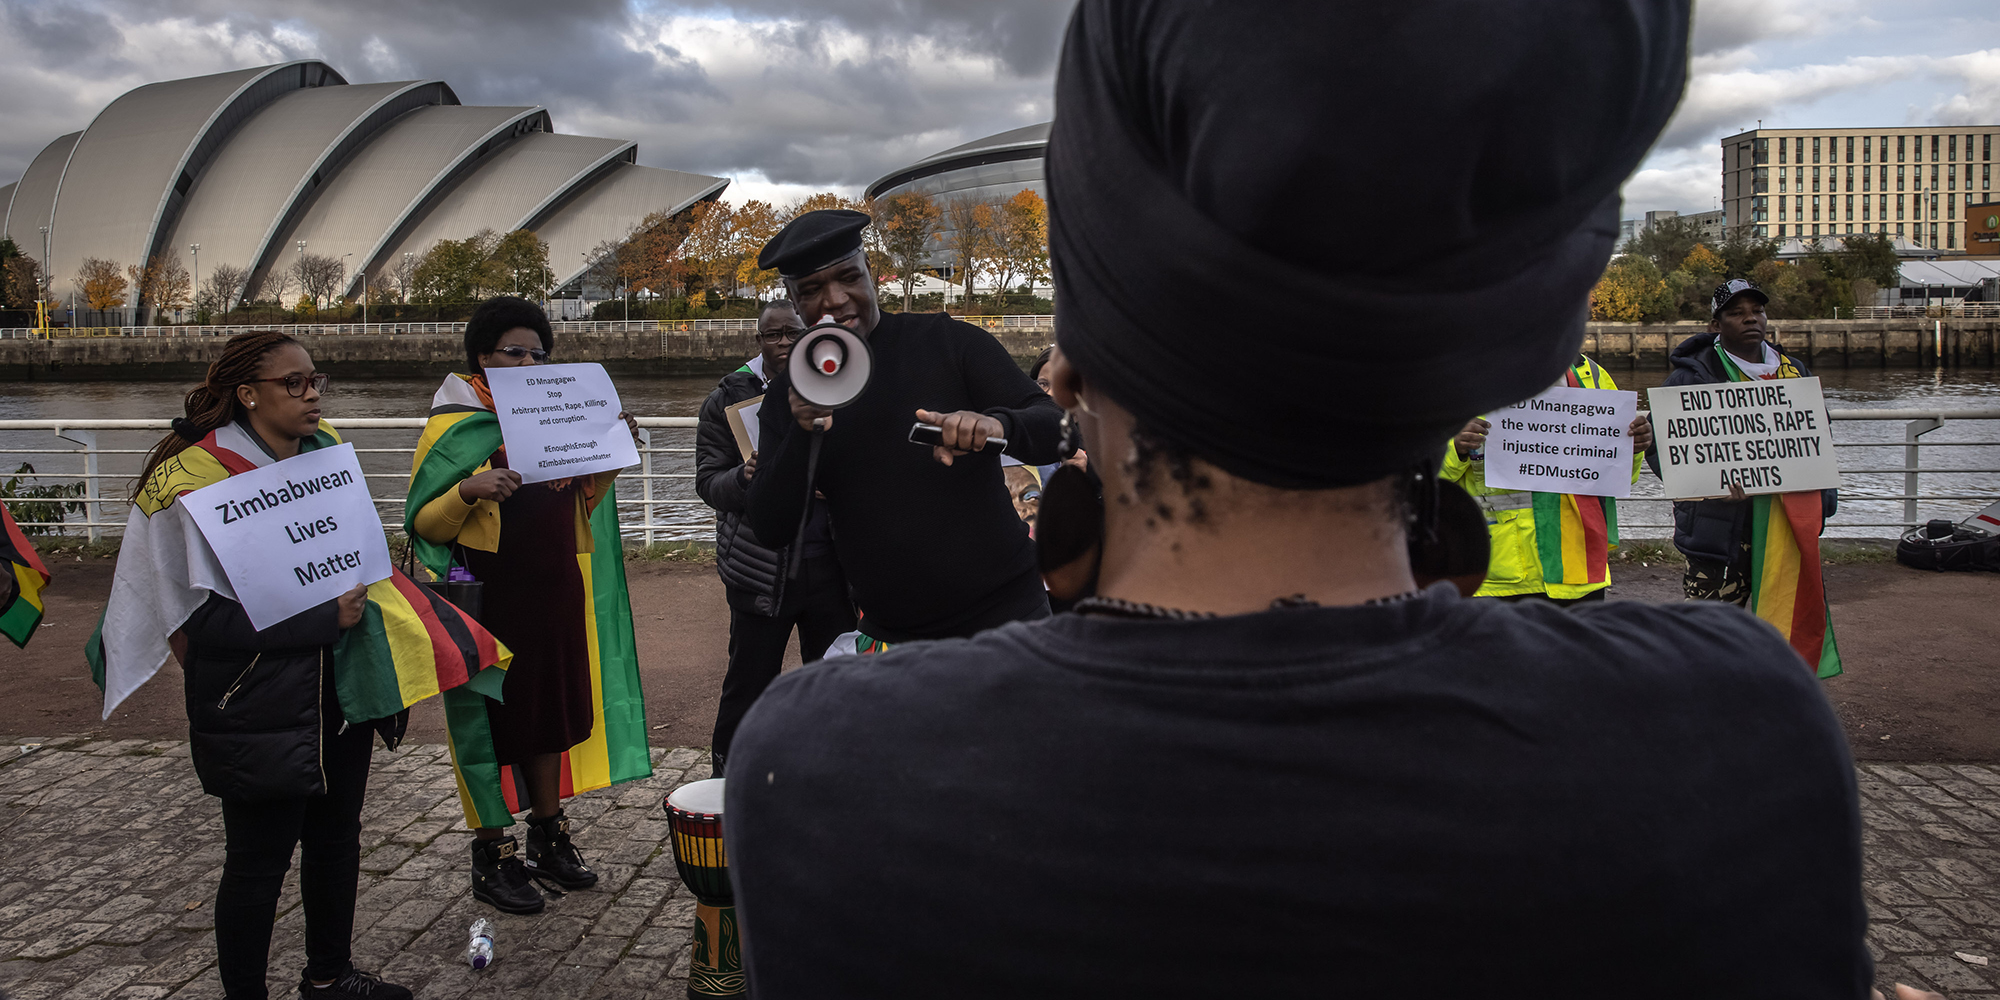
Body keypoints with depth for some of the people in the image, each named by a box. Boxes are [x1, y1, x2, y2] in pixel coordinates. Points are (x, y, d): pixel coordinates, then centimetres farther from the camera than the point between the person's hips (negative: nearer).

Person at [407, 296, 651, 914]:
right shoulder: (454, 427, -6)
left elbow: (578, 504, 18)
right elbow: (424, 523, -9)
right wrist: (469, 491, -27)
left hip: (555, 592, 6)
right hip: (491, 598, -6)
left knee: (552, 708, 12)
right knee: (493, 714, 1)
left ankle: (549, 839, 26)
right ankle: (492, 858, 14)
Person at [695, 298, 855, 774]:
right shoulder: (728, 398, 4)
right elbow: (707, 480, 0)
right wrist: (742, 477, -22)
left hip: (828, 563, 2)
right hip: (761, 569, -2)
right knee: (748, 686, 6)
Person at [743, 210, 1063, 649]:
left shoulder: (949, 341, -4)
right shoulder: (789, 393, 5)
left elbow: (1058, 428, -9)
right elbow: (770, 527, -2)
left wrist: (999, 424, -32)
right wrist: (802, 433, -18)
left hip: (1004, 614, -2)